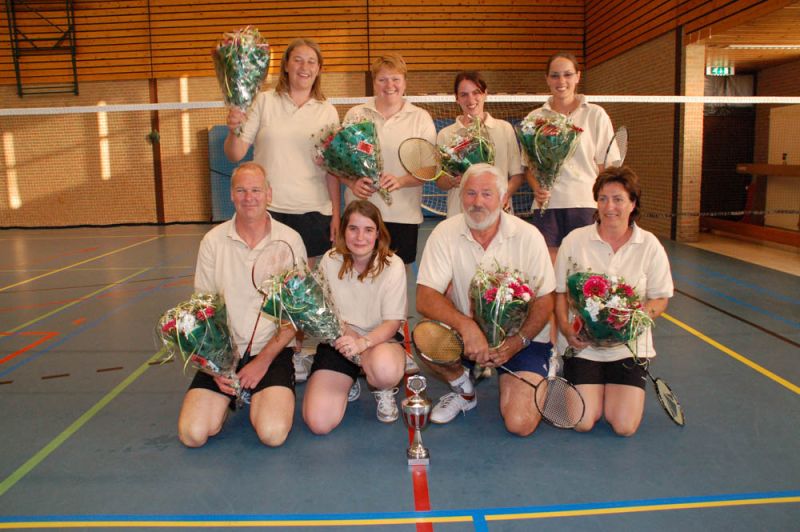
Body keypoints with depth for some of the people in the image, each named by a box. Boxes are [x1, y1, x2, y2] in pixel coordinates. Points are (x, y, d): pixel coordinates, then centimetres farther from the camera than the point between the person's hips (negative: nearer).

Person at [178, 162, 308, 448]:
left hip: (272, 351, -1)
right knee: (193, 433, -13)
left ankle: (258, 399, 13)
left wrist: (263, 360, -11)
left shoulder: (290, 240, -4)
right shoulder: (213, 241, 0)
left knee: (273, 433, -21)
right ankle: (232, 396, 17)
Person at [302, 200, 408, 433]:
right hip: (339, 340, 2)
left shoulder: (392, 265, -12)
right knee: (318, 422, -15)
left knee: (385, 369, -42)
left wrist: (363, 342, -33)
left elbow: (392, 323, -13)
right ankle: (348, 382, 20)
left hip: (381, 338, -2)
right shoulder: (330, 261, -5)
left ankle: (384, 392, 0)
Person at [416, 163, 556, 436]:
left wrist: (517, 342, -21)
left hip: (522, 337, -1)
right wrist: (466, 326, -33)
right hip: (468, 333, 2)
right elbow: (425, 298, -17)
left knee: (520, 423, -18)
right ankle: (463, 390, 3)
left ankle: (535, 380, 19)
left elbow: (545, 301, -6)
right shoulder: (445, 233, -10)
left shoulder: (528, 236, -11)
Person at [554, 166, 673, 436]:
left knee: (624, 426, -9)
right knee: (582, 422, -11)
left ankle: (614, 386, 23)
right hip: (582, 343, 0)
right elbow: (560, 292, 3)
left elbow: (660, 299, 2)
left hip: (629, 345, 1)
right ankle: (593, 386, 22)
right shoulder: (574, 240, -1)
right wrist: (566, 328, -14)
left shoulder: (649, 245, 0)